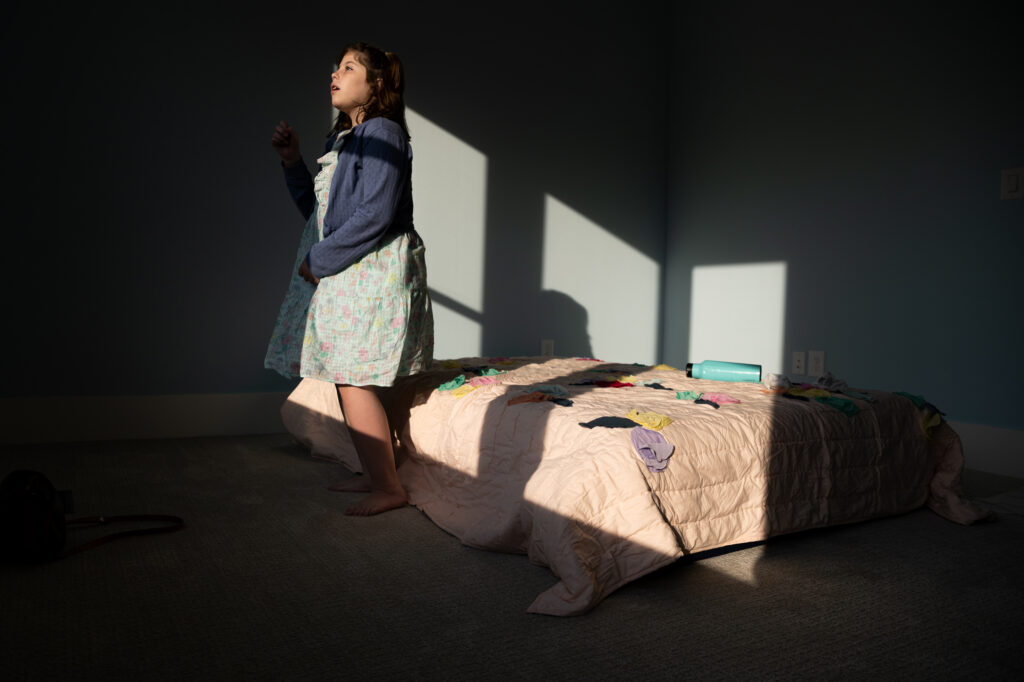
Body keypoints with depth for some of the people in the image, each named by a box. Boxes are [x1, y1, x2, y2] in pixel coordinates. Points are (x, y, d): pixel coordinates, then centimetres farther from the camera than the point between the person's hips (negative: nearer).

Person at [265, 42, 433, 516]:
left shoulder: (382, 132, -10)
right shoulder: (340, 139, 19)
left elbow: (374, 215, -19)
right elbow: (317, 210, 19)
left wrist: (319, 261, -13)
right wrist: (292, 161, 9)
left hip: (370, 272, -9)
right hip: (340, 276, 9)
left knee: (354, 380, -9)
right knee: (346, 380, 11)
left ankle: (389, 489, 3)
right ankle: (376, 475, 23)